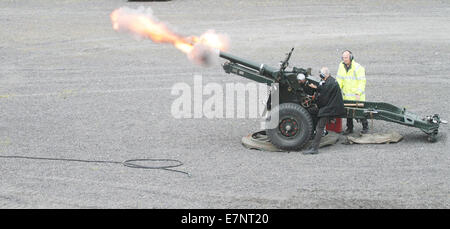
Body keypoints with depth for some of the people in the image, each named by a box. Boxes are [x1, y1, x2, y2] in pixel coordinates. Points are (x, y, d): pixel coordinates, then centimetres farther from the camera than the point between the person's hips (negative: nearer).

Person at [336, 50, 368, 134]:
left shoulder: (358, 68, -14)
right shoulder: (341, 66, 4)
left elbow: (362, 82, -16)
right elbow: (339, 79, 8)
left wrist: (358, 93, -23)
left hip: (357, 96, -5)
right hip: (347, 95, 5)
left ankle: (365, 127, 17)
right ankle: (349, 128, 23)